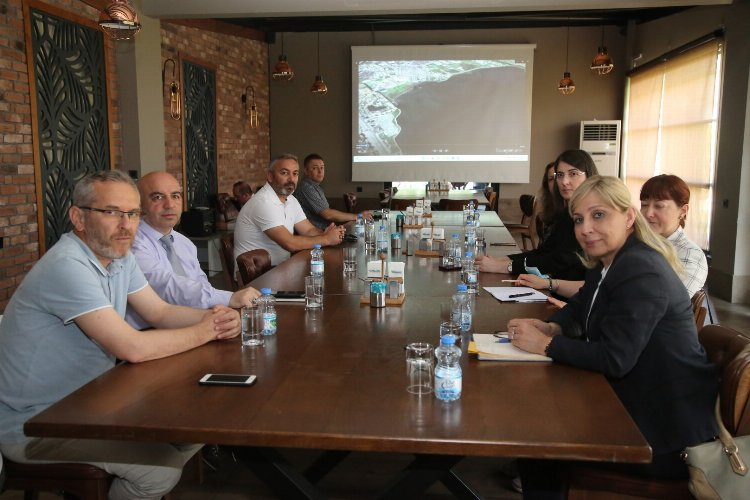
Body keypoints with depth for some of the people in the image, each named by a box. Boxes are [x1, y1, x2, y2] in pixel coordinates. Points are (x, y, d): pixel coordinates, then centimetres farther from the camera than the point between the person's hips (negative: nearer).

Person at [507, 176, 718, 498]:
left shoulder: (641, 272, -24)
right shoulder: (607, 263, 6)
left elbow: (614, 359, -28)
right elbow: (578, 309, 17)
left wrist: (545, 345, -18)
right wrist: (550, 327, -5)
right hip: (635, 404, 9)